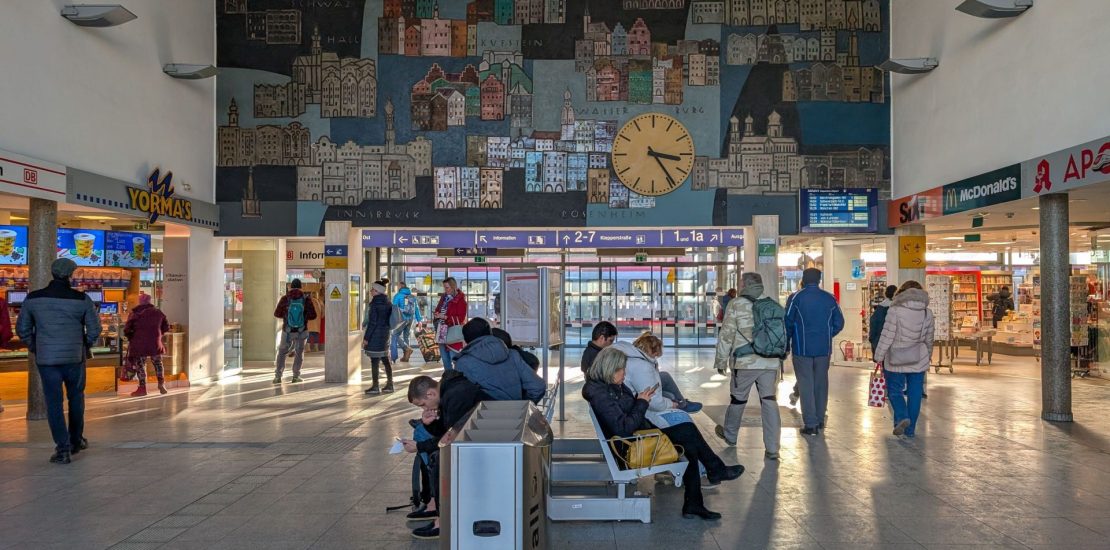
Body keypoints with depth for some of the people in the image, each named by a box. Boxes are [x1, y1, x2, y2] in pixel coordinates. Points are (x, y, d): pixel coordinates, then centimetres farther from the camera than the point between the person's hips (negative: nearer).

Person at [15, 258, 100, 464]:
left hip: (46, 359, 0)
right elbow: (95, 329, -4)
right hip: (75, 358, 0)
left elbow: (22, 329, 6)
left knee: (54, 403, 4)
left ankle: (63, 449, 0)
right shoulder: (82, 299, -7)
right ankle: (76, 441, 28)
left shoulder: (33, 299, -1)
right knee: (76, 399, 17)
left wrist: (34, 349, 19)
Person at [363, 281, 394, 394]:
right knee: (385, 360, 13)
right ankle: (389, 384, 16)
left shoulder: (375, 303, -15)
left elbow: (373, 322, -17)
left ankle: (375, 386, 3)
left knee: (375, 361, -2)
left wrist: (366, 337, -13)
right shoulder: (387, 302, 10)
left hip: (375, 334, -8)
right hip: (385, 334, 8)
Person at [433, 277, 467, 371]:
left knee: (454, 358, -8)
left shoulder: (460, 299, -10)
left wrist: (445, 317, -19)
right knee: (444, 358, 14)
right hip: (442, 332, 7)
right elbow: (437, 310, 20)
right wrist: (436, 315, -3)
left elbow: (460, 318, -15)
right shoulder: (444, 297, 11)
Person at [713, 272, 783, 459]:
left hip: (745, 362, -4)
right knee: (769, 402, 6)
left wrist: (721, 360, 2)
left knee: (738, 399, 14)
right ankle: (772, 449, 5)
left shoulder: (736, 305, -6)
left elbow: (726, 335, -7)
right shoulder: (773, 305, 10)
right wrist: (780, 359, 26)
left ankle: (730, 435, 34)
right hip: (771, 362, 4)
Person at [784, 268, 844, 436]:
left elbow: (788, 323, -10)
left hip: (802, 348, -4)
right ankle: (820, 420, 24)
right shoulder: (830, 298, 3)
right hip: (824, 349, 4)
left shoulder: (796, 298, -8)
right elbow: (839, 323, 4)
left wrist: (786, 343, 4)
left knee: (806, 385, 1)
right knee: (821, 384, 15)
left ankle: (811, 424, -2)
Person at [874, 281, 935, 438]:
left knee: (894, 390, 11)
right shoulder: (927, 313, 3)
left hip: (896, 360, -4)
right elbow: (929, 339, 13)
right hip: (919, 360, 4)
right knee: (914, 394, 10)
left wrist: (879, 357, -5)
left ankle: (902, 417, -12)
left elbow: (887, 336, -13)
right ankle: (910, 429, 14)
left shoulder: (895, 310, -12)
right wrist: (928, 355, 29)